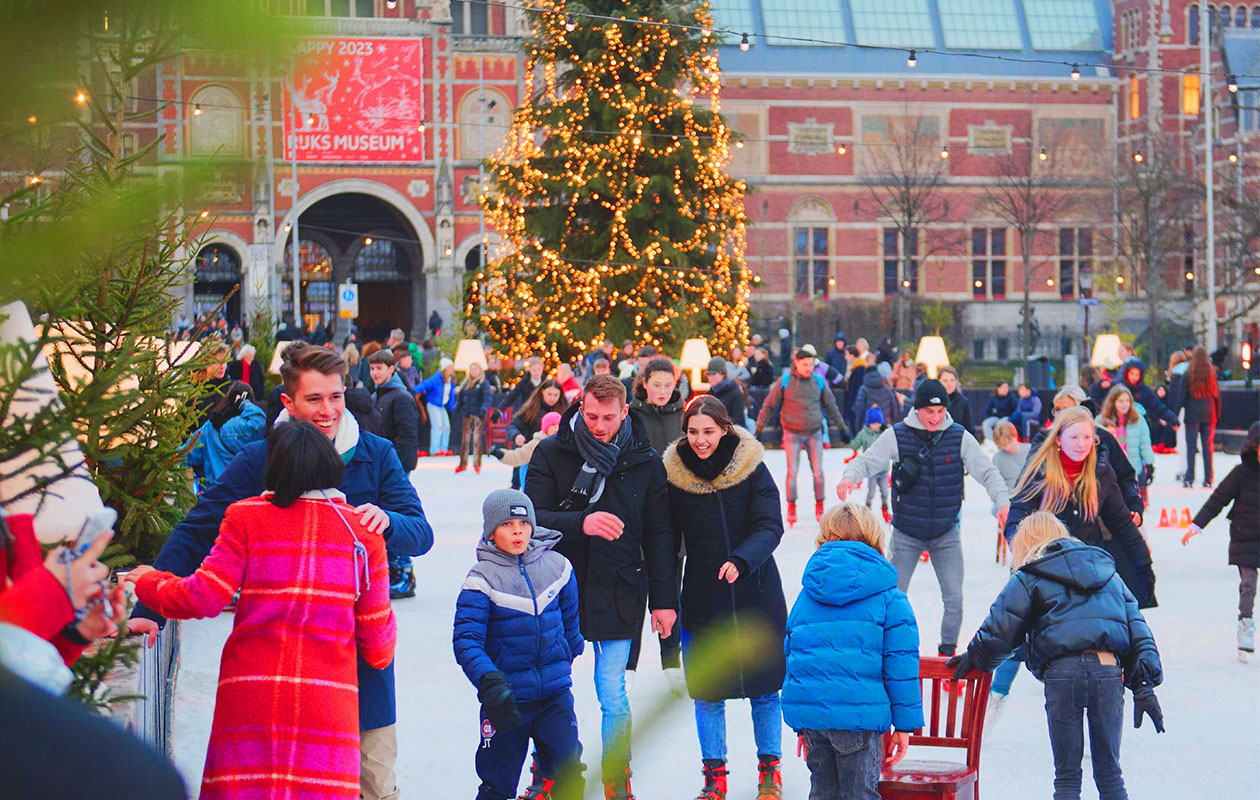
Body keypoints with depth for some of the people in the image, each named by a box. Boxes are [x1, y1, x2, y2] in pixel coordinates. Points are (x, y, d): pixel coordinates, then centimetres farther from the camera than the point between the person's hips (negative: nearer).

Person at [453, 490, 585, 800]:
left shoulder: (557, 567, 2)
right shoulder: (482, 580, -10)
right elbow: (466, 641, -17)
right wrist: (490, 682, -29)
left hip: (555, 693, 3)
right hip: (508, 695, -3)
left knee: (569, 773, 0)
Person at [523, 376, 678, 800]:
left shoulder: (645, 462, 4)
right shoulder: (551, 454, 0)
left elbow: (658, 535, 8)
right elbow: (532, 518, -8)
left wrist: (663, 598, 3)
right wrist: (581, 523, -24)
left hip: (617, 597, 0)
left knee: (613, 698, -1)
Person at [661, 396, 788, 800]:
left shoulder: (752, 469, -6)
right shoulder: (674, 475, -2)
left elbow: (770, 527, -11)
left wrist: (741, 561, -28)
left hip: (756, 598, -1)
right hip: (702, 597, 1)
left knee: (764, 688, 6)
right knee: (707, 693, 4)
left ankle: (769, 767, 22)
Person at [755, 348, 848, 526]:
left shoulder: (819, 382, 2)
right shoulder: (784, 382, -5)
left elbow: (831, 406, 13)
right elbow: (769, 405, 2)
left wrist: (842, 427, 17)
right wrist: (759, 427, -1)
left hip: (814, 433, 2)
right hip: (792, 434, -2)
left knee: (818, 471, 0)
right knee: (792, 471, -3)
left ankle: (819, 505, 14)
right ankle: (791, 507, 11)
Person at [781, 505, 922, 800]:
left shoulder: (806, 596, 15)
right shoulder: (889, 598, 0)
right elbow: (900, 664, -4)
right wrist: (904, 724, 2)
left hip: (805, 709, 4)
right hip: (859, 711, -4)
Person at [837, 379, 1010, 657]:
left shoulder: (960, 437, -5)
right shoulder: (896, 436, -8)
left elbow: (987, 472, -6)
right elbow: (867, 461, -8)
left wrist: (1003, 501, -23)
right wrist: (850, 476, -31)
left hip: (946, 534, 1)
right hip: (906, 534, -1)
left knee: (954, 599, -1)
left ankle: (948, 652, 17)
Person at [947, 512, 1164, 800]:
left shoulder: (1029, 578, 10)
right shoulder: (1108, 571, 24)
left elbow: (1000, 630, 6)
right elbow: (1136, 627, 18)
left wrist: (974, 659, 25)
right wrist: (1144, 684, 16)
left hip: (1063, 671, -3)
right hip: (1109, 669, 3)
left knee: (1067, 775, 6)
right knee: (1109, 772, 11)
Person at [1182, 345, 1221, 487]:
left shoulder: (1189, 374, -5)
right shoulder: (1212, 373, 1)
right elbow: (1217, 394, 6)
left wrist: (1175, 415, -1)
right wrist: (1218, 414, 14)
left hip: (1193, 413, -2)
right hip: (1209, 413, 2)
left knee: (1191, 446, 1)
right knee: (1208, 446, 5)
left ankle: (1189, 478, -5)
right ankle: (1208, 480, 5)